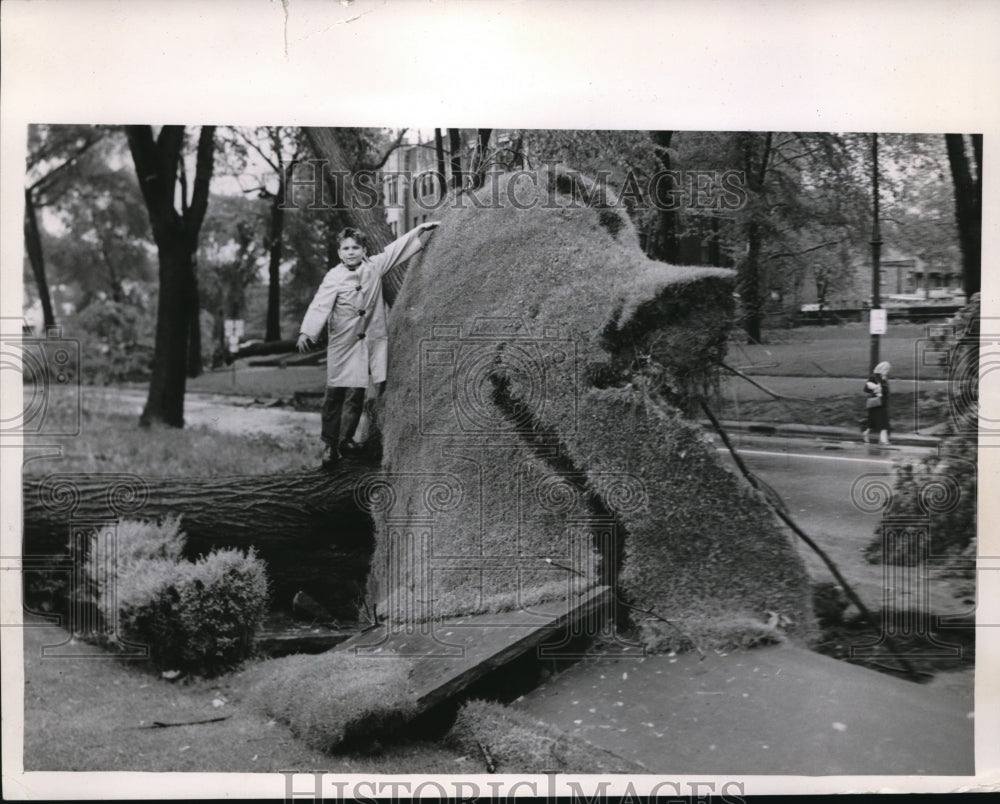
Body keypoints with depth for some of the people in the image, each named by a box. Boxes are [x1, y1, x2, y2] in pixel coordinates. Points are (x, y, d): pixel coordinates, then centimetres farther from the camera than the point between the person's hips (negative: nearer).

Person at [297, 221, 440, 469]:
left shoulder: (375, 266, 4)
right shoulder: (334, 277, -5)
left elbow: (397, 248, 13)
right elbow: (320, 305, -14)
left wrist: (421, 229, 15)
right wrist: (306, 332, -26)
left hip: (370, 340, 2)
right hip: (342, 341, -2)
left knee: (356, 392, 4)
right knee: (335, 392, -1)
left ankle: (346, 439, 18)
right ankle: (329, 444, 9)